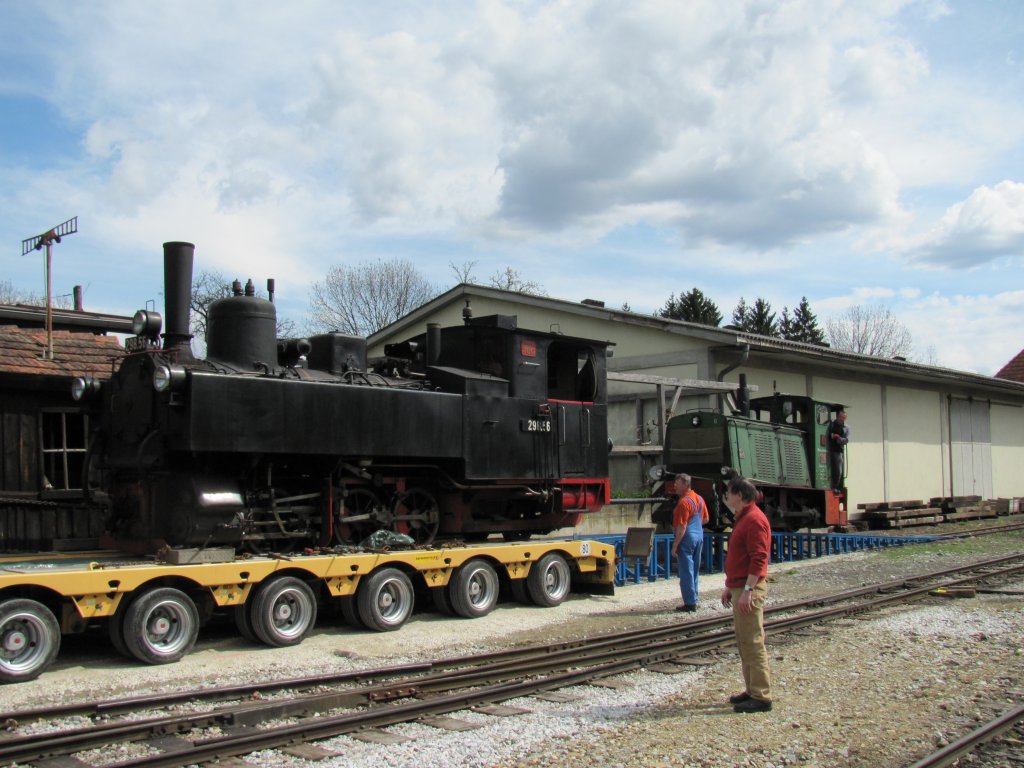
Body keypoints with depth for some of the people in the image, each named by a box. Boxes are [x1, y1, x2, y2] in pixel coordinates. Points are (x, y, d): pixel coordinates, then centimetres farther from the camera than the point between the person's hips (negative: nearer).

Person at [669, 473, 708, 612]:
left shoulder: (684, 502, -18)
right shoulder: (699, 498, 10)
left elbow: (682, 527, -20)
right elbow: (705, 519, 19)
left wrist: (675, 546, -17)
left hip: (687, 538, -9)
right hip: (699, 536, 9)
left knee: (686, 572, -3)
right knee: (695, 570, 15)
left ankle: (690, 603, -2)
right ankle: (693, 600, 20)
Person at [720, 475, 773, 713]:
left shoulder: (754, 519, -15)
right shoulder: (743, 518, 18)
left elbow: (758, 559, -22)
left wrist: (747, 590, -25)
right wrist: (729, 586, 24)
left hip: (749, 589, -11)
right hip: (739, 587, 11)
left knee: (753, 642, -8)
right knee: (743, 641, 14)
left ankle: (761, 697, -4)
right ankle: (751, 690, 21)